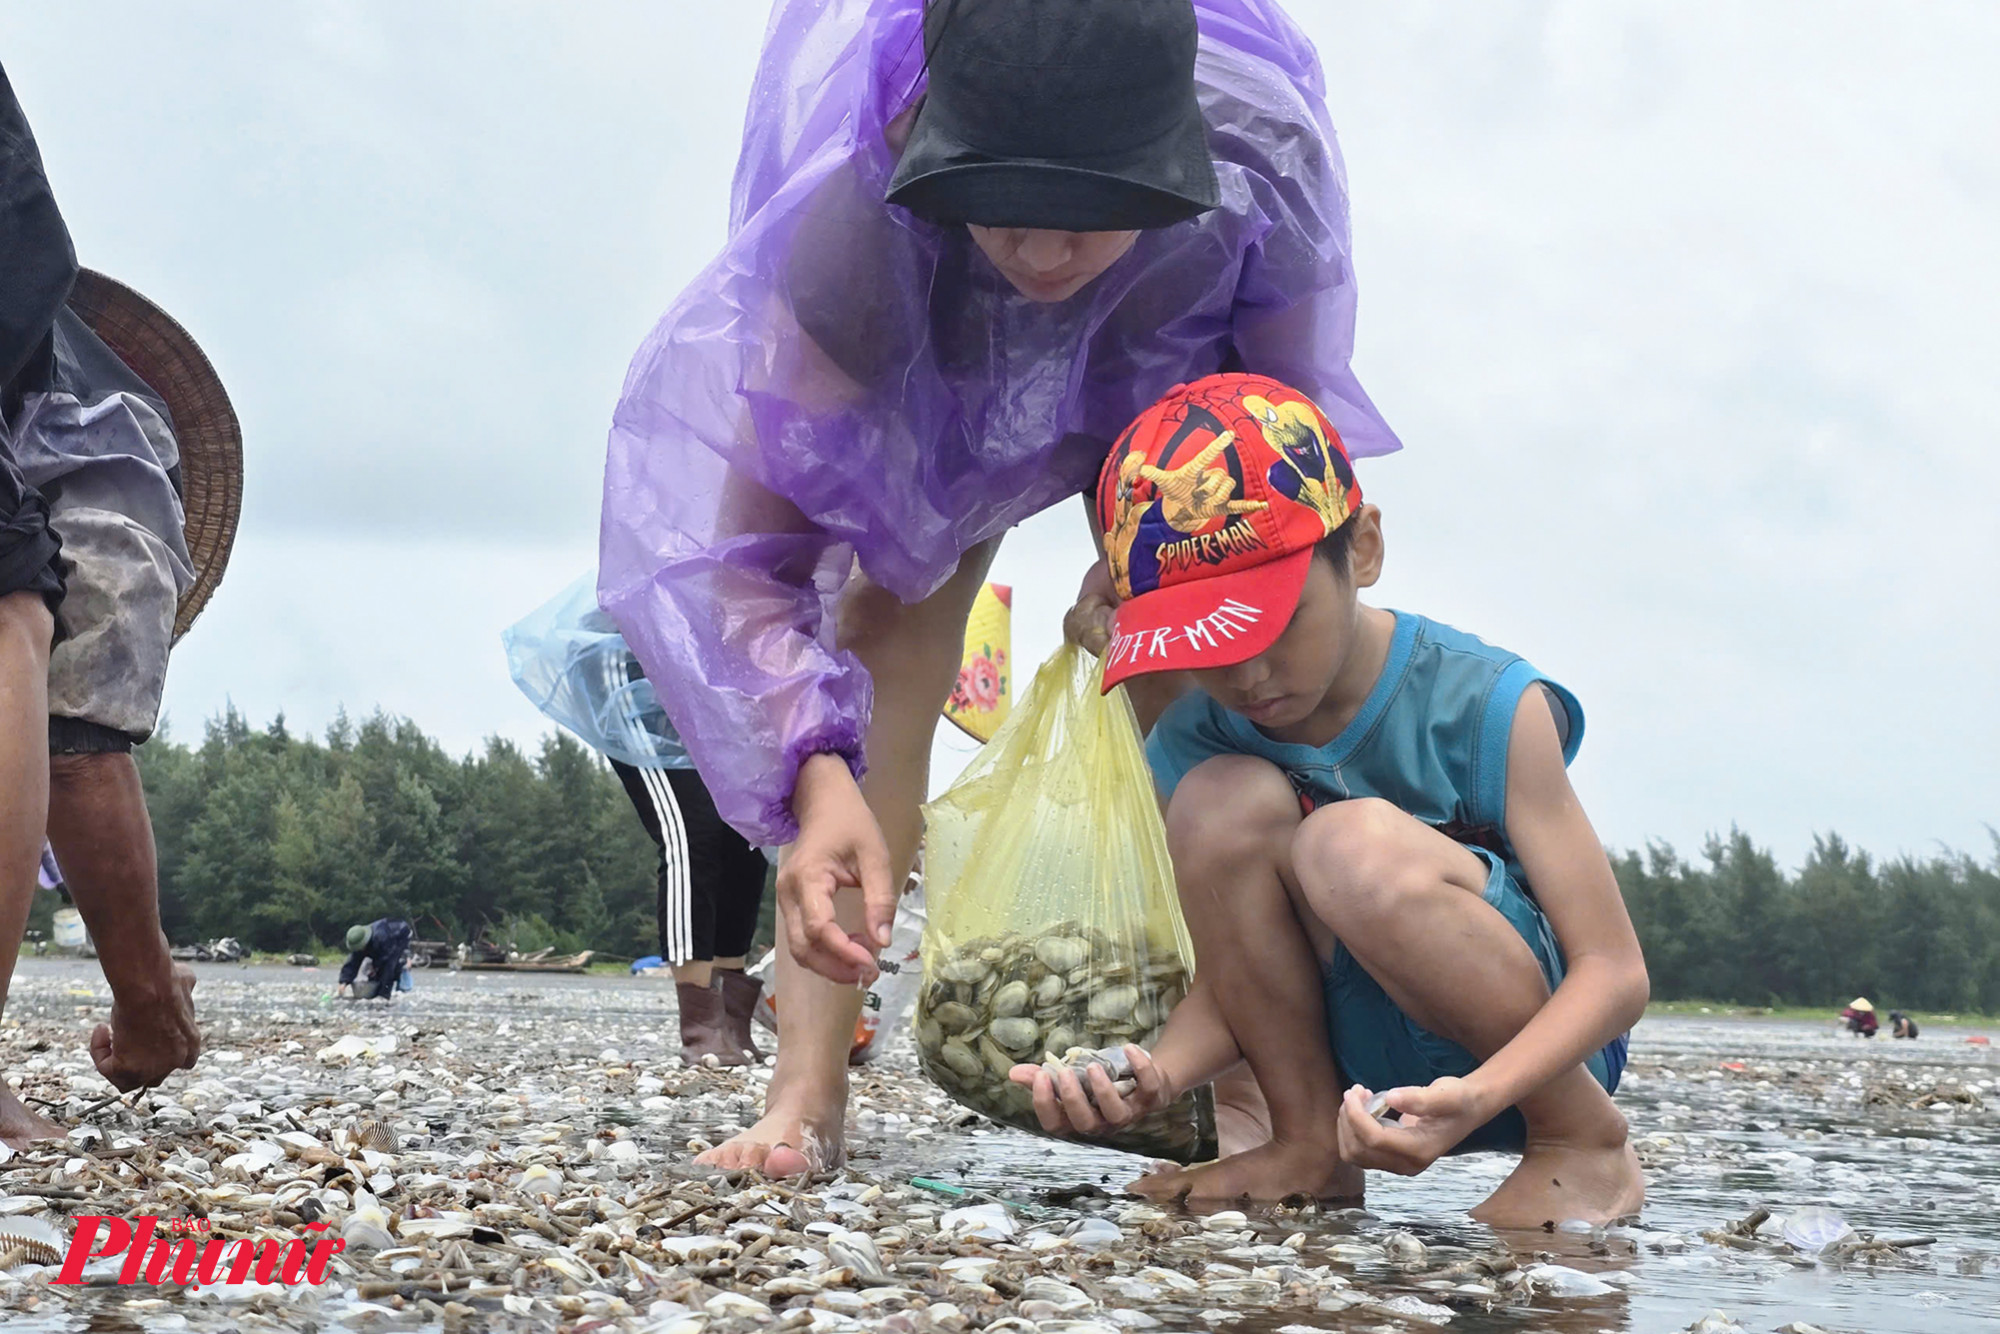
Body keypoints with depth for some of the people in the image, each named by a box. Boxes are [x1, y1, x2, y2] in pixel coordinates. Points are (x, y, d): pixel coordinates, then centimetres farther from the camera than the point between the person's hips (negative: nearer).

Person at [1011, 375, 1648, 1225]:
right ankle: (1309, 1144, -6)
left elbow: (1616, 972, -18)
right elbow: (1234, 980, -2)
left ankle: (1584, 1141, -11)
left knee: (1355, 846, -33)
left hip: (1531, 1048, -4)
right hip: (1369, 1065, 4)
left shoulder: (1485, 708, -17)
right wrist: (1157, 1075, -27)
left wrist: (1478, 1096, -37)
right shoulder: (1195, 744, -6)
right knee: (1222, 802, -19)